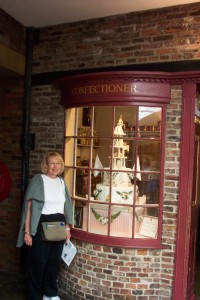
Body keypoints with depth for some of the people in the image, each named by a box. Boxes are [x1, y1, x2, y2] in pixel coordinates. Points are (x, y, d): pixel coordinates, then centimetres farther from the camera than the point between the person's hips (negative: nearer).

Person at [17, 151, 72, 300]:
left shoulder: (62, 182, 8)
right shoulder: (38, 179, -9)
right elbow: (29, 206, -11)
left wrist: (67, 228, 14)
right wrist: (27, 231, -14)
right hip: (40, 225, -5)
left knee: (55, 260, 16)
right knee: (38, 261, 6)